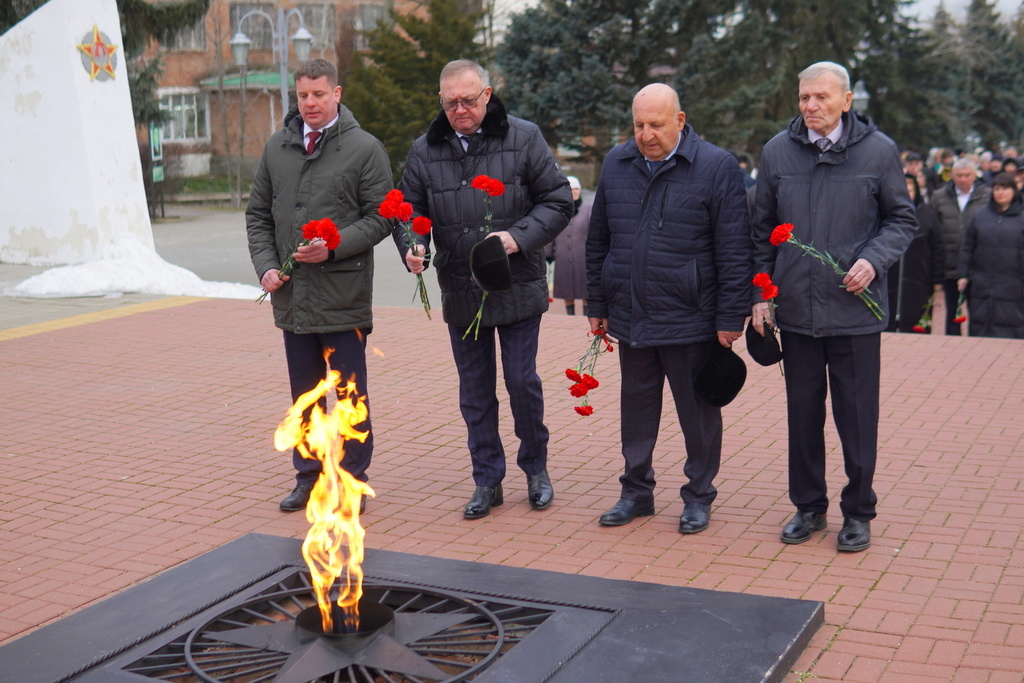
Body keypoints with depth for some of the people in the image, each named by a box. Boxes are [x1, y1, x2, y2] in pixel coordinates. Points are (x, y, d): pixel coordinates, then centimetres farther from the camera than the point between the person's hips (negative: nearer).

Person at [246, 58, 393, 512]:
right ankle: (308, 476, 26)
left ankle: (353, 479, 16)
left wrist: (334, 247, -18)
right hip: (291, 295, 5)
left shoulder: (364, 148, -4)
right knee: (304, 393, 14)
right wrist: (265, 265, 1)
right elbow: (258, 214, 16)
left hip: (344, 295, -5)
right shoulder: (277, 147, 11)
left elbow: (380, 218, -6)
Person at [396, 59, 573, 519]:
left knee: (522, 381, 3)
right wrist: (413, 247, -11)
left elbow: (558, 201, -3)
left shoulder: (523, 138, -5)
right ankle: (487, 480, 24)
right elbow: (409, 209, 10)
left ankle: (535, 468, 26)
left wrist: (520, 236, -18)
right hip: (460, 292, 3)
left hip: (518, 287, -3)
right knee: (475, 392, 10)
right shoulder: (425, 150, 3)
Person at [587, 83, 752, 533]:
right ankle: (637, 491, 29)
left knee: (697, 411, 8)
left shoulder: (717, 167, -8)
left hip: (690, 321, -4)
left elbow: (734, 251, -8)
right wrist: (597, 305, 12)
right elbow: (598, 241, 14)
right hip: (629, 318, 4)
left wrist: (731, 318, -10)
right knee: (637, 407, 15)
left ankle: (698, 496, 24)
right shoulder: (616, 164, 7)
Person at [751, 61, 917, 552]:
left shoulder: (878, 151, -3)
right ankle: (808, 506, 26)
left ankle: (858, 512, 20)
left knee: (857, 415, 5)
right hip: (795, 309, 2)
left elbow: (902, 220, 5)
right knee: (803, 412, 11)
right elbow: (762, 230, 11)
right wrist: (760, 294, 5)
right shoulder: (777, 152, 4)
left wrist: (873, 260, -13)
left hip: (855, 310, -2)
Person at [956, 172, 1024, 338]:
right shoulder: (980, 215, 9)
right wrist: (962, 274, 5)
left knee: (1010, 327, -3)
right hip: (981, 286, 3)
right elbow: (967, 248, 11)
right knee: (979, 328, 8)